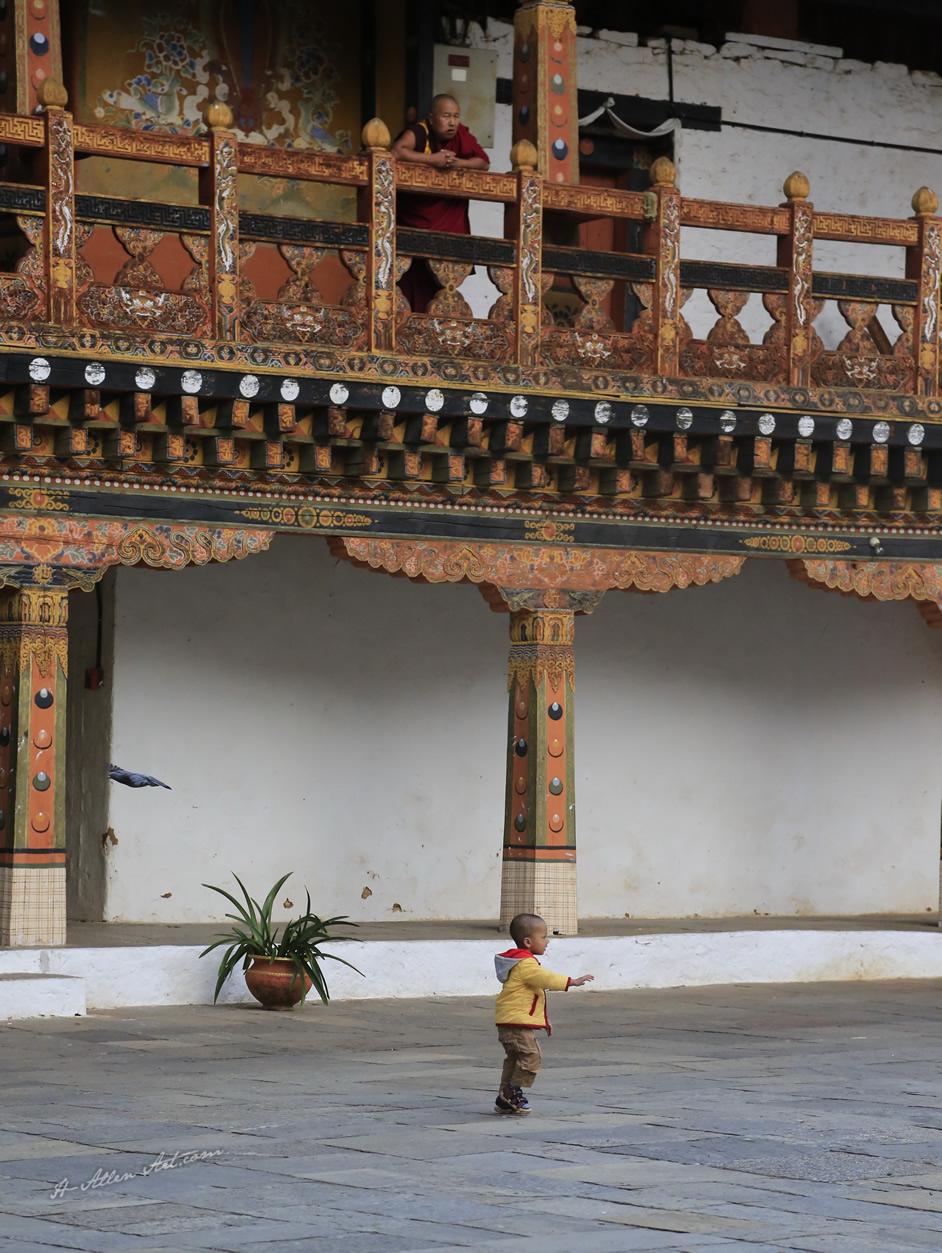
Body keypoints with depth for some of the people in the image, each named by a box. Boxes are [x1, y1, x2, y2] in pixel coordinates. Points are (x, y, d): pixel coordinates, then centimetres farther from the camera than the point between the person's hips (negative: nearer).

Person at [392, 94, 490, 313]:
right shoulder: (418, 133, -14)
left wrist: (459, 163, -20)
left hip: (449, 222, 4)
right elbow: (396, 152, -31)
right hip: (412, 219, -4)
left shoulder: (461, 135, 0)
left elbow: (483, 162, 0)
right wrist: (433, 160, -29)